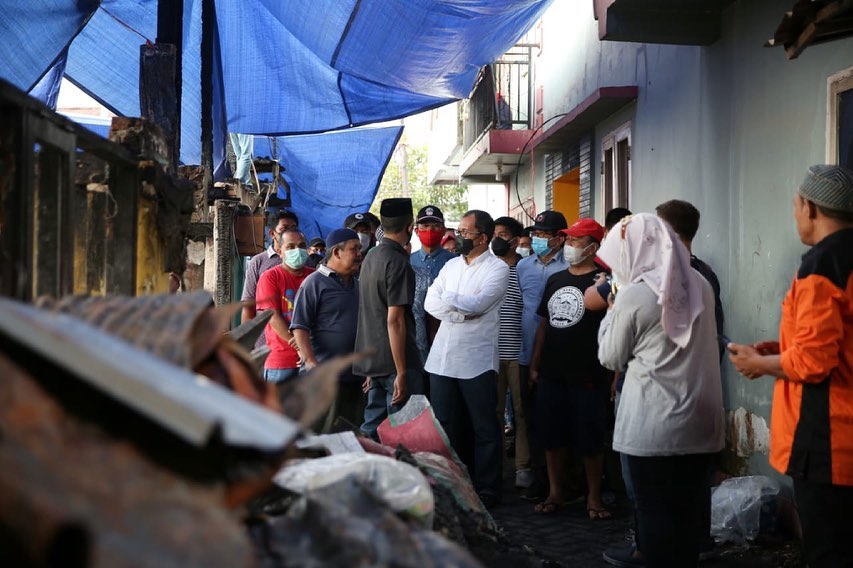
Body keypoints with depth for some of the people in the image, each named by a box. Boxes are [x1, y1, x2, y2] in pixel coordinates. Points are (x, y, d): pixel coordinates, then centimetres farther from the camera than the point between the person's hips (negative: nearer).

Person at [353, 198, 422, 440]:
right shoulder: (398, 262, -14)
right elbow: (394, 320, -20)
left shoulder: (371, 257, 13)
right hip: (395, 363, -9)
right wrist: (402, 373, -19)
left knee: (372, 429, 12)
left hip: (372, 361, 9)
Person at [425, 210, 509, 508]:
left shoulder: (497, 269, -4)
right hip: (442, 356, 6)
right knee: (446, 424, 12)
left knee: (484, 427, 3)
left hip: (477, 360, -6)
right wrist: (461, 312, -12)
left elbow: (478, 303, -17)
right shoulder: (451, 265, 13)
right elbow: (430, 302, 3)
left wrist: (448, 299, -5)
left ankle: (486, 491, 11)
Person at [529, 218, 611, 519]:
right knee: (551, 437, 10)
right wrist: (534, 365, 14)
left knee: (590, 440, 2)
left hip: (587, 377, -6)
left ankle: (594, 497, 15)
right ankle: (555, 492, 23)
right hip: (551, 374, 6)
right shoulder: (555, 280, 13)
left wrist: (611, 373, -13)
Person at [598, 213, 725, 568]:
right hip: (700, 419, 6)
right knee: (689, 510, 11)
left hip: (654, 424, -5)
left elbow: (610, 358, 0)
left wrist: (613, 309, 12)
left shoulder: (634, 294, -11)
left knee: (654, 511, 3)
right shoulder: (701, 285, 6)